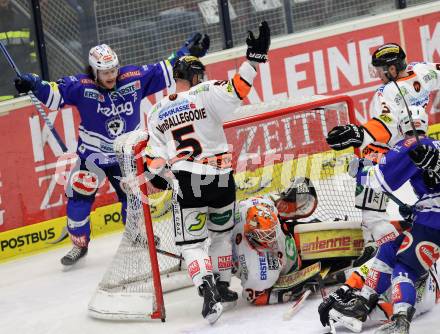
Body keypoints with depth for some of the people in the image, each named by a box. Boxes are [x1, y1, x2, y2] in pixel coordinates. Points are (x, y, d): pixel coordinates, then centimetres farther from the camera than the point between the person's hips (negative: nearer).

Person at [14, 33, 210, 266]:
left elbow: (166, 72, -4)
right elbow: (54, 94, -17)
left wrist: (188, 53, -8)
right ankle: (79, 245, 12)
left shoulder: (135, 78, -12)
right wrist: (34, 85, -34)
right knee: (79, 197, -5)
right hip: (91, 155, -2)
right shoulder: (81, 86, -18)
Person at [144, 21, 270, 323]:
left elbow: (156, 158, 9)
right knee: (221, 232, 22)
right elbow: (238, 89, -17)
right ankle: (222, 286, 27)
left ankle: (208, 291, -18)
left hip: (186, 184, 0)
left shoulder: (157, 113, 8)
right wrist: (255, 57, -17)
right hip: (220, 177, 0)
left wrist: (154, 174, 26)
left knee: (191, 242, 3)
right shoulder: (206, 94, -3)